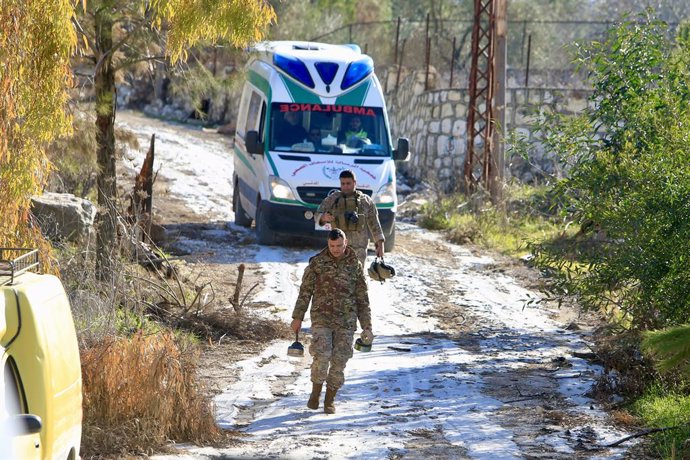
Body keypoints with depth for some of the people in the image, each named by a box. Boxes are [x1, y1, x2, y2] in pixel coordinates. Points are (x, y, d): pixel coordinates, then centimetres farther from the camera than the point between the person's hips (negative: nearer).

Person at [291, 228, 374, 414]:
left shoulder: (354, 265, 4)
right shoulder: (317, 263, 0)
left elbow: (362, 299, 7)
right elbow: (305, 291, 5)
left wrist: (367, 327, 4)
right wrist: (298, 317, 3)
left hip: (346, 322, 1)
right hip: (322, 318, -1)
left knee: (339, 361, -1)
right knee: (321, 355, -18)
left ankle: (330, 399, 15)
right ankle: (315, 392, 4)